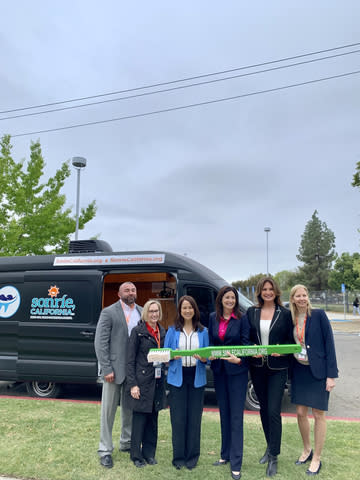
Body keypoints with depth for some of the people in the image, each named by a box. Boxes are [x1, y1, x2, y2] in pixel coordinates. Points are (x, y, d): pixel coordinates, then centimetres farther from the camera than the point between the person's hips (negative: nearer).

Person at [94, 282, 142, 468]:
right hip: (114, 368, -4)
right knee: (108, 410, 7)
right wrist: (107, 369, -14)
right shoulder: (109, 312, -7)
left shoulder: (142, 312, 6)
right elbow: (100, 343, -9)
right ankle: (105, 450, 20)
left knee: (129, 408, 18)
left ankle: (127, 442, 35)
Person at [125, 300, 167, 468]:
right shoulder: (138, 331, -7)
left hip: (157, 381, 5)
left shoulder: (162, 332, 9)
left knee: (153, 419, 13)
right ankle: (136, 455, 21)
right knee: (139, 419, 4)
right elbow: (130, 360, -8)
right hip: (142, 381, -5)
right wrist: (132, 384, -12)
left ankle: (149, 453, 28)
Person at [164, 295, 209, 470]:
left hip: (197, 378, 1)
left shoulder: (202, 331, 6)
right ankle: (178, 456, 18)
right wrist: (173, 356, -17)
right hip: (177, 377, -1)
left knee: (194, 418, 5)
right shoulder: (172, 330, 4)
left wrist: (203, 358, -15)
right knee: (178, 418, 2)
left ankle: (192, 456, 21)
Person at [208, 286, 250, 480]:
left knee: (236, 416, 0)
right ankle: (225, 455, 30)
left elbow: (246, 344, -8)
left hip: (237, 371, -4)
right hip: (219, 370, 4)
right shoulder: (213, 318, 4)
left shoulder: (241, 319, -7)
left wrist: (239, 359, -25)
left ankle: (236, 464, 9)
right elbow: (210, 342, 10)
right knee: (224, 413, 15)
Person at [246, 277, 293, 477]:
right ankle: (270, 447, 35)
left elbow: (291, 341, 0)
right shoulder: (251, 312, 4)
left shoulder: (285, 313, -3)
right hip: (257, 367, 3)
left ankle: (274, 457, 10)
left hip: (277, 368, -3)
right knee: (264, 409, 16)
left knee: (274, 411, -5)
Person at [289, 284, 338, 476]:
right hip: (299, 370, 4)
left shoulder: (318, 315, -10)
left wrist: (331, 374, -13)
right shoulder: (290, 318, 2)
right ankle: (306, 450, 34)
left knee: (318, 414, 5)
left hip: (318, 371, -4)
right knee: (300, 413, 12)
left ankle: (316, 458, 21)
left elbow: (329, 343, -10)